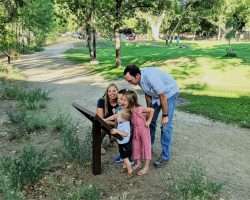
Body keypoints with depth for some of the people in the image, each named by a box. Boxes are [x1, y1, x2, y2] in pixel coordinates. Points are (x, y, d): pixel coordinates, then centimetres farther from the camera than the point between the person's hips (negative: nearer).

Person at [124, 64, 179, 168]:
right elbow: (147, 93, 2)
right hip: (155, 94, 8)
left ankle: (165, 156, 2)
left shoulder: (151, 77, -37)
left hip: (169, 93, -7)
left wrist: (165, 115, -22)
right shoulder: (140, 78, -14)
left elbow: (163, 97, -30)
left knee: (165, 126, -8)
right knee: (150, 120, 13)